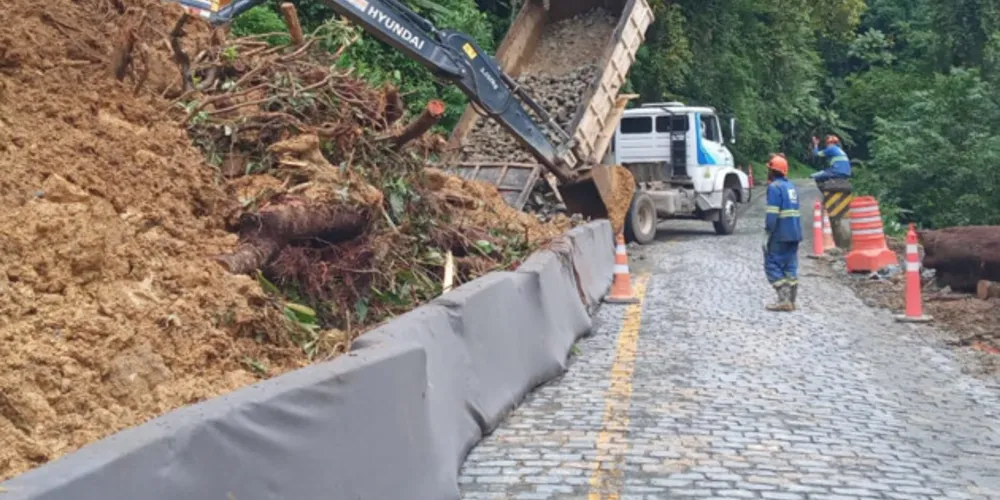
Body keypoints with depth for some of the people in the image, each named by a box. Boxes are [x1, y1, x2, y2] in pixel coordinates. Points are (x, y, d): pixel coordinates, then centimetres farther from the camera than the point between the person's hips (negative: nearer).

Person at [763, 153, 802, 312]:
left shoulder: (774, 187, -12)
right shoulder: (791, 186, 15)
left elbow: (772, 214, -19)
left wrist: (768, 232, -16)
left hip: (781, 234, -8)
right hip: (794, 233, 8)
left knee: (773, 265, -4)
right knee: (790, 267, 10)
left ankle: (784, 299, -11)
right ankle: (791, 300, 11)